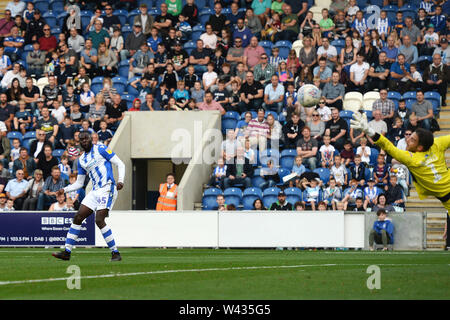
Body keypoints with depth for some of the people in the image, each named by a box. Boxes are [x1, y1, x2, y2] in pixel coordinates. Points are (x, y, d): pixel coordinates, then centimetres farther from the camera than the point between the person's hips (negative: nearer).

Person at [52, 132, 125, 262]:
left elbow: (120, 164, -3)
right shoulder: (81, 160, 18)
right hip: (95, 191, 7)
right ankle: (67, 252, 6)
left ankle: (115, 253, -11)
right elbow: (79, 183, 24)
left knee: (99, 220, -19)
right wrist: (65, 190, 10)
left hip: (108, 189, -7)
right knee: (78, 217, 1)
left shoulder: (100, 149, -1)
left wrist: (120, 181, -18)